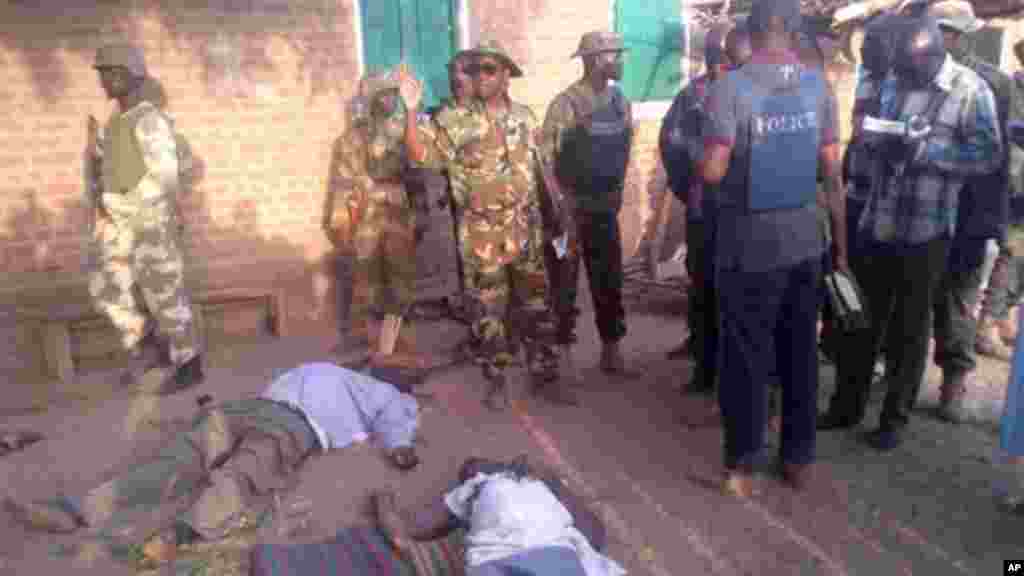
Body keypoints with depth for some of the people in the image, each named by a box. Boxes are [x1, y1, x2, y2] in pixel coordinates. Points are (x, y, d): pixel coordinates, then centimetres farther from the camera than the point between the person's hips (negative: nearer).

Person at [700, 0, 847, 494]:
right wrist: (841, 246, 12)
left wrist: (705, 157, 6)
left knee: (746, 357, 6)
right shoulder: (818, 85, 1)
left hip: (749, 245, -4)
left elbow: (712, 172, -18)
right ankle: (799, 459, 26)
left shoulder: (730, 87, -13)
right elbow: (832, 174, 4)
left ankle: (742, 466, 17)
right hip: (804, 240, 4)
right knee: (801, 352, 13)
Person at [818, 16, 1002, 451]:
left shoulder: (971, 90, -7)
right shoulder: (893, 81, 6)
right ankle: (846, 406, 26)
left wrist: (925, 147, -21)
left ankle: (895, 419, 23)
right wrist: (871, 132, -3)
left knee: (908, 329, 8)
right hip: (876, 222, 4)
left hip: (925, 231, -4)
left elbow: (989, 156, -11)